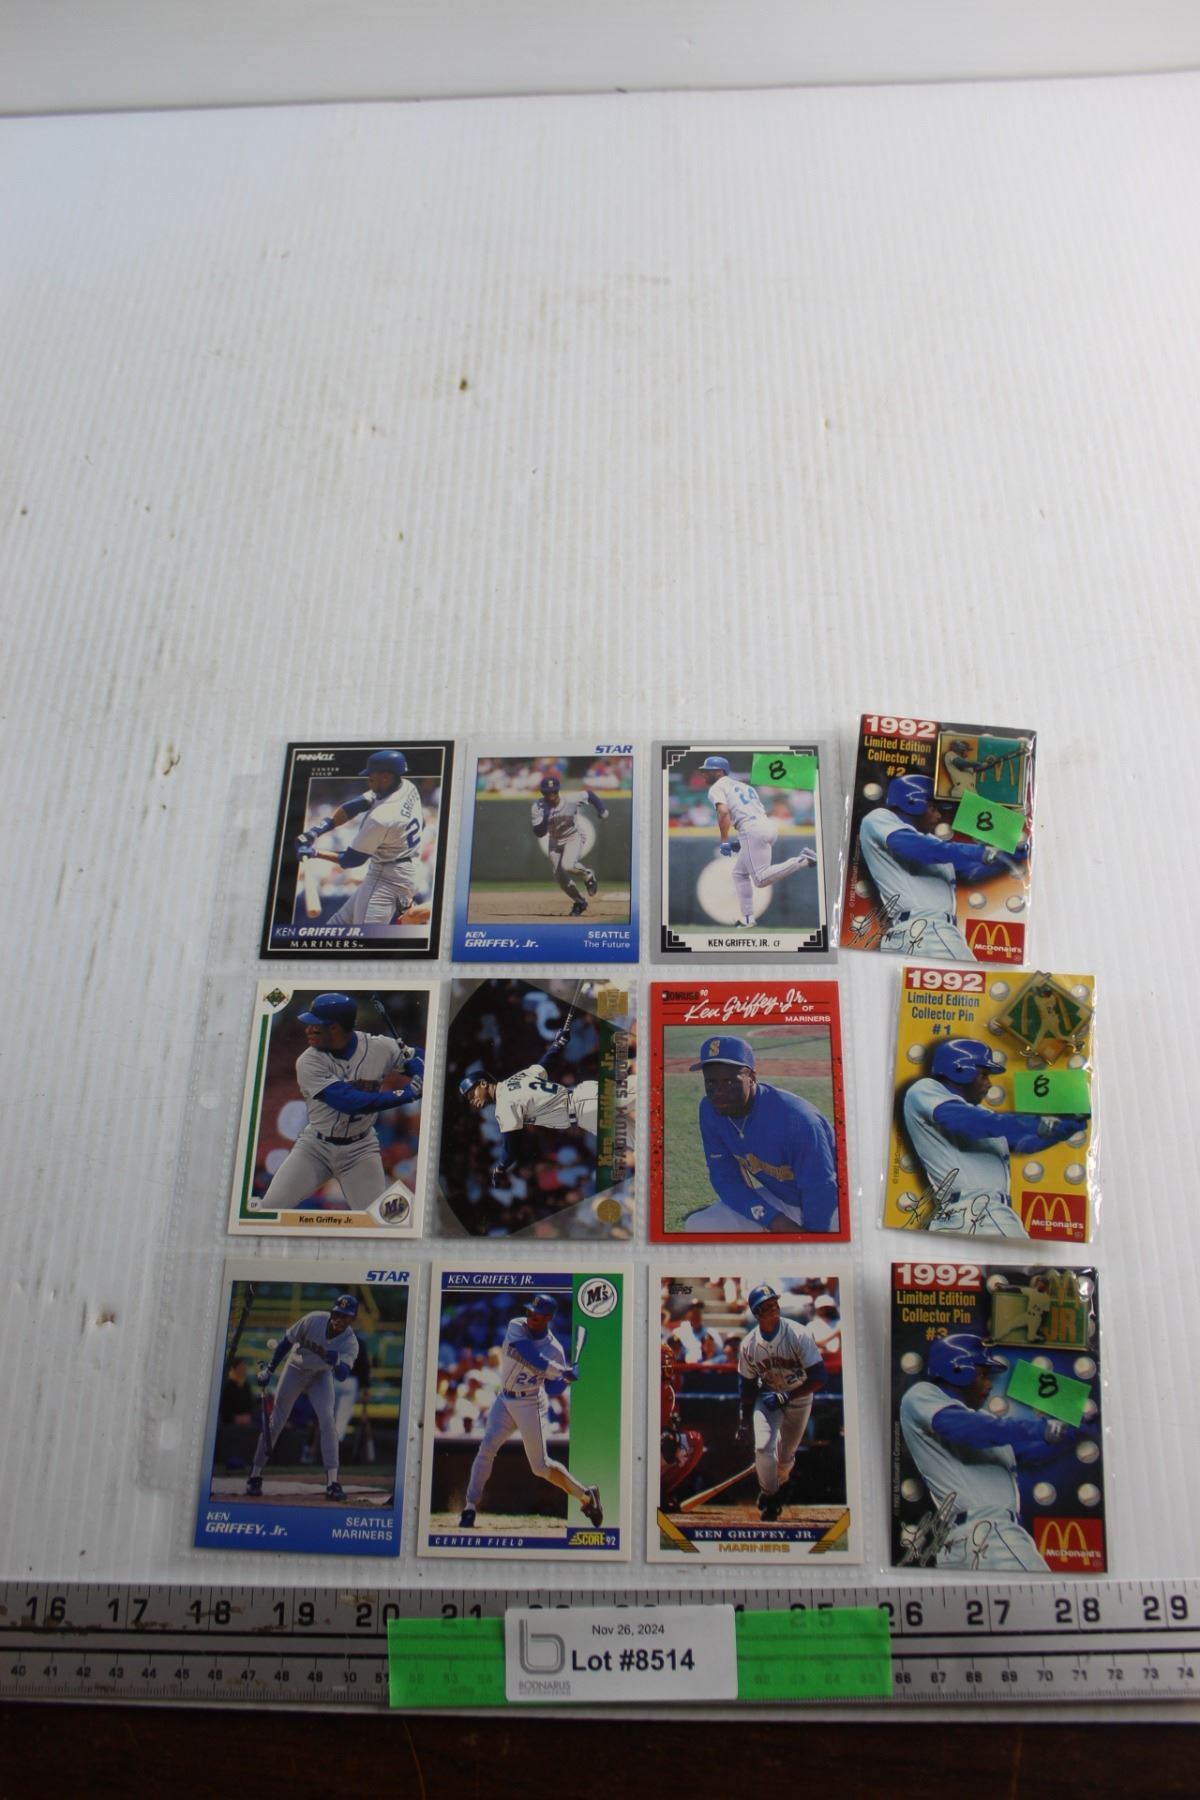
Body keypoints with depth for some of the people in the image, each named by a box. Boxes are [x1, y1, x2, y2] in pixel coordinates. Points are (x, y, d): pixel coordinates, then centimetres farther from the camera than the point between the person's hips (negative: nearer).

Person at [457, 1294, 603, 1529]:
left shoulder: (555, 1350, -10)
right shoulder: (515, 1327, -11)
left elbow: (551, 1391, -4)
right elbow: (530, 1356, -29)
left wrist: (567, 1379, -23)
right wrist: (562, 1372, -31)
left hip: (531, 1404, -2)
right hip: (505, 1401, 2)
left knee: (541, 1466, -1)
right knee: (487, 1447, -16)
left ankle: (586, 1496, 20)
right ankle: (471, 1507, -7)